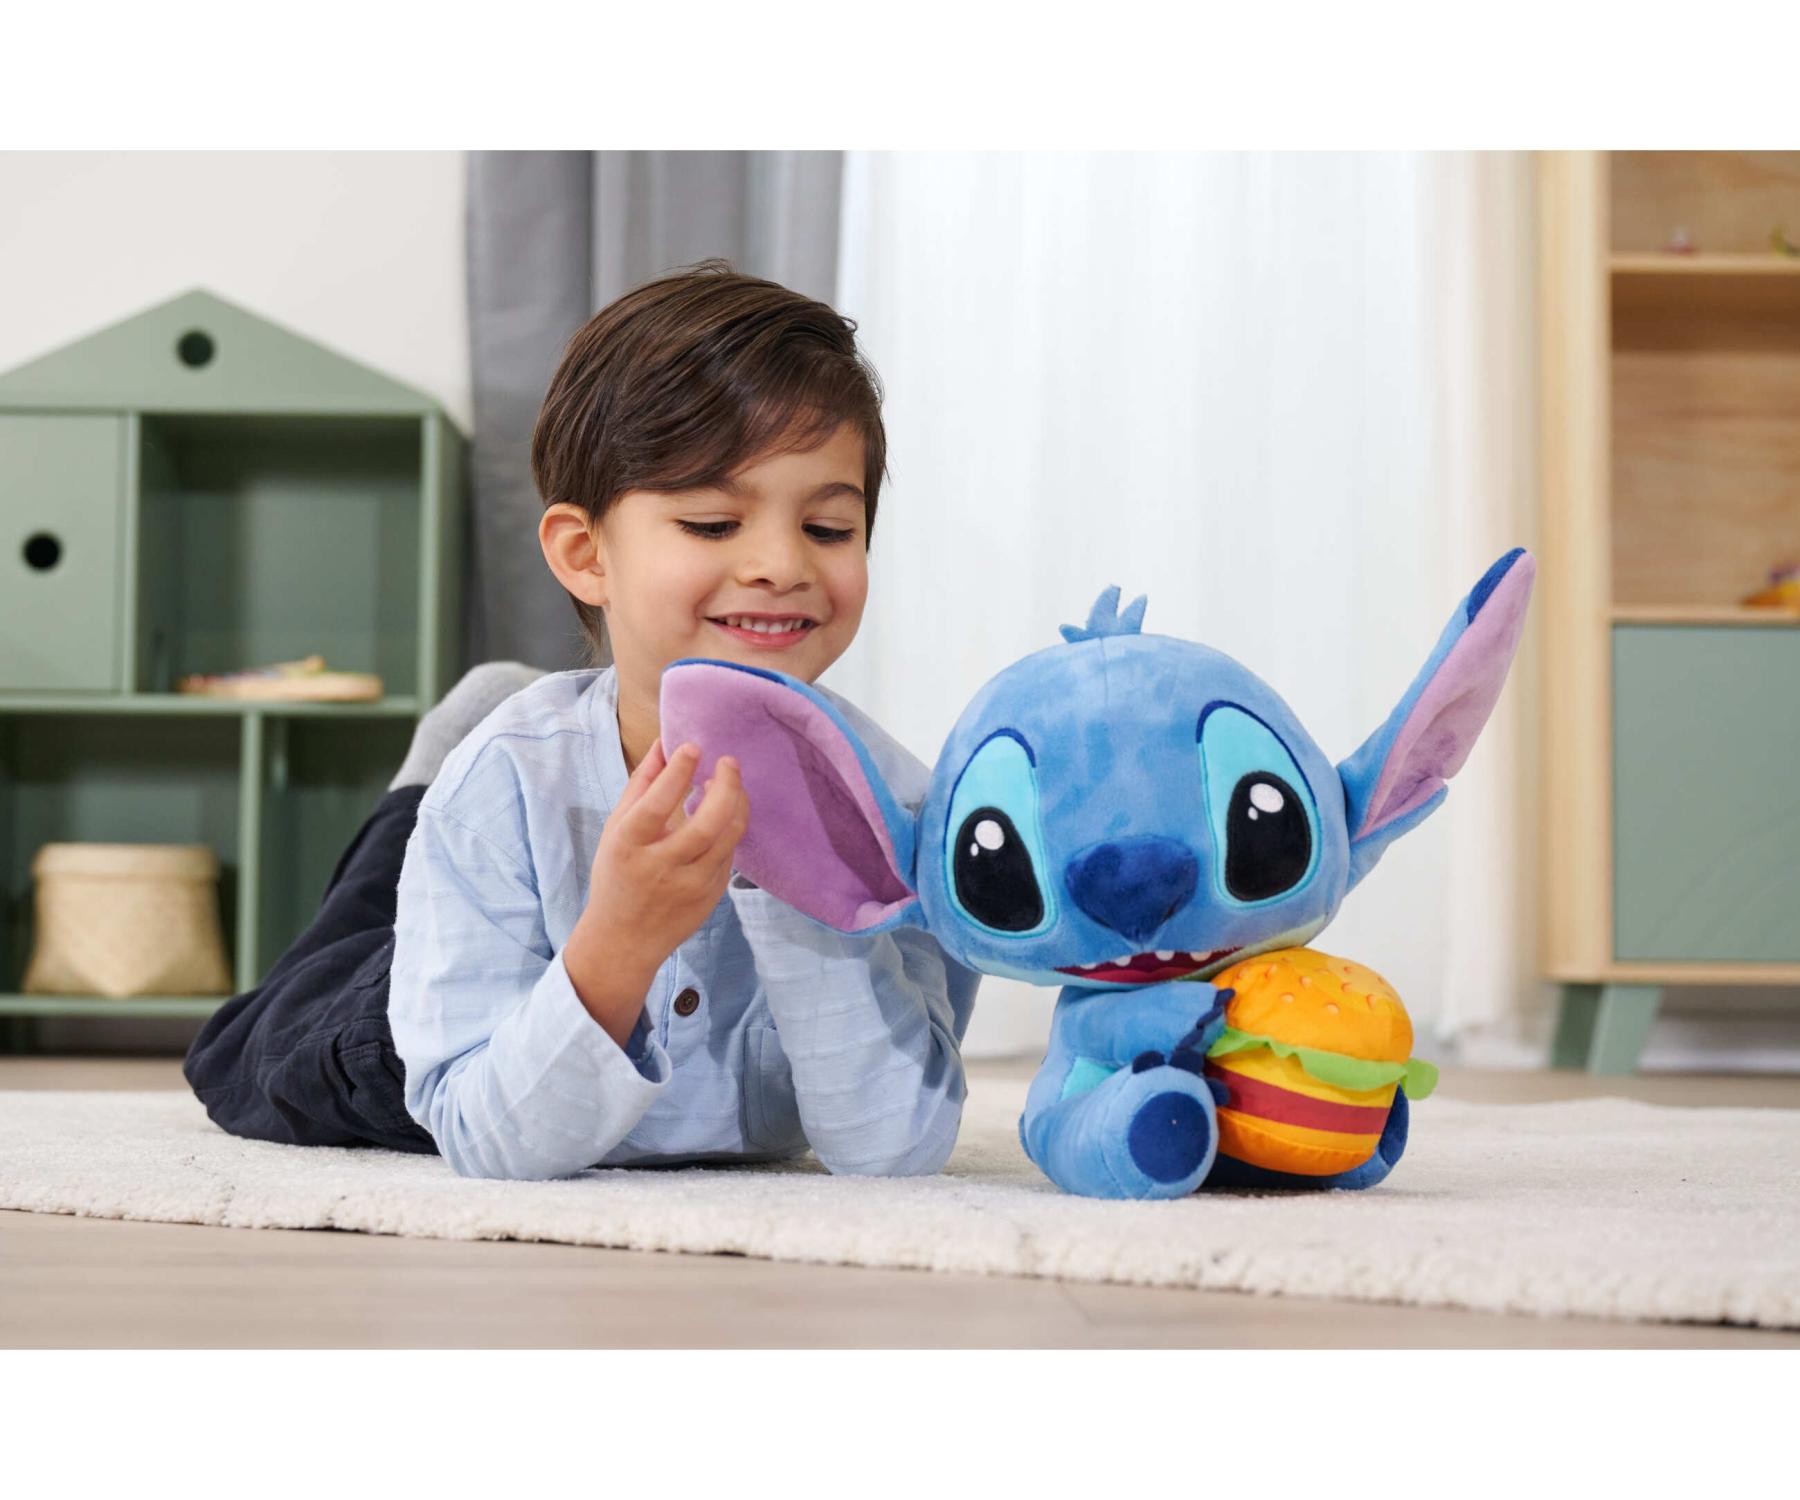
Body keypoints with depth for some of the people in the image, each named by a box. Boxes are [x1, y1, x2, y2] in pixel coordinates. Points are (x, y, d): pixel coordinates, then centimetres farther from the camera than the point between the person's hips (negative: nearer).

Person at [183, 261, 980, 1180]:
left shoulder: (881, 797, -35)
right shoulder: (504, 783, -35)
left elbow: (893, 1146, -40)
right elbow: (494, 1146, -35)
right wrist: (617, 942, -54)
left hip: (747, 1150, 2)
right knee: (266, 1056, 25)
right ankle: (415, 813, 37)